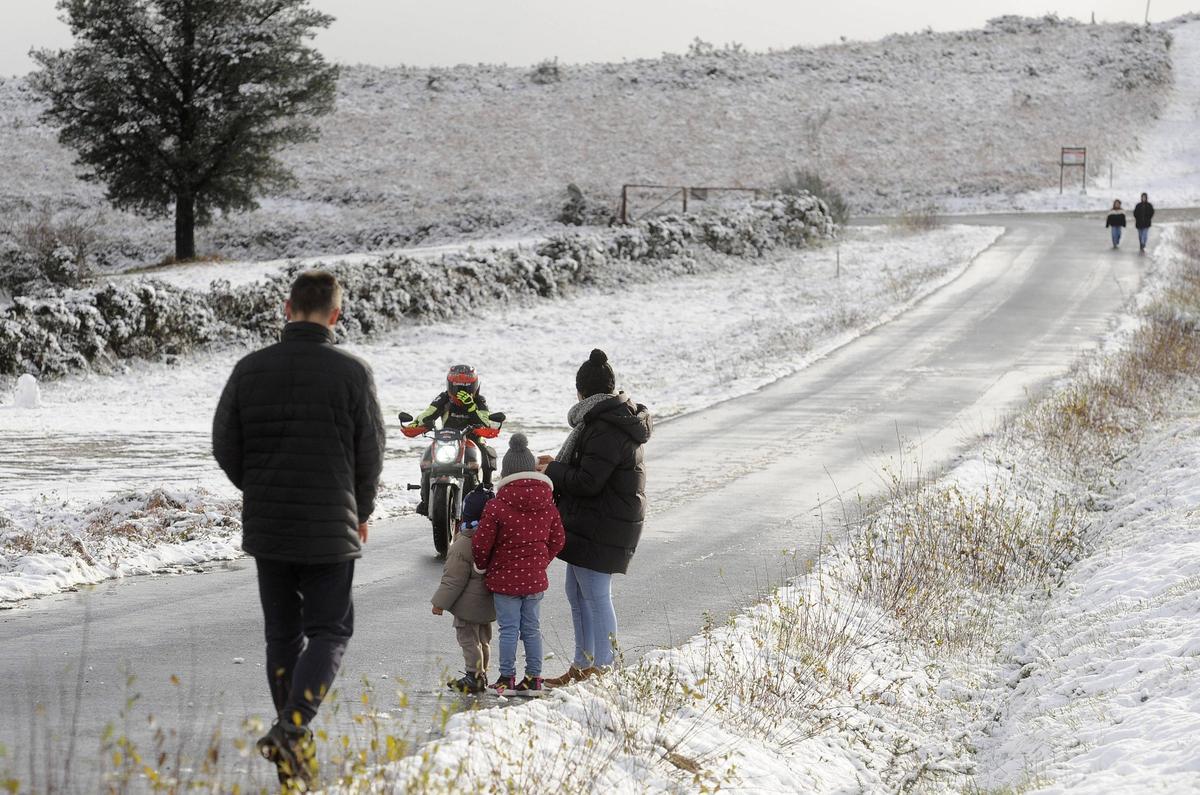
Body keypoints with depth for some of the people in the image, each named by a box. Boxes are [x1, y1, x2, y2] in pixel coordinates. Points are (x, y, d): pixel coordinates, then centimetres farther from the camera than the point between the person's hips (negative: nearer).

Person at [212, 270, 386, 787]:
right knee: (329, 631, 7)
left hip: (265, 527, 3)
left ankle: (293, 756, 14)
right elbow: (370, 452, -3)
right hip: (330, 530, -3)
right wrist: (361, 511, 15)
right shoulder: (351, 372, -9)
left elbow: (224, 445, 3)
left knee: (282, 634, 13)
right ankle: (292, 726, -15)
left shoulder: (250, 369, -2)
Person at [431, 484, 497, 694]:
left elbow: (454, 579, -19)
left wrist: (441, 602, -9)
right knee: (483, 639, 18)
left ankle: (474, 676, -2)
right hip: (488, 603, 8)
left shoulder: (463, 545, -22)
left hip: (469, 604, -8)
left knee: (468, 638, 0)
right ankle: (481, 674, 26)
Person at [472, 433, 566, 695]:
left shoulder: (498, 506, -15)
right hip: (535, 577, 4)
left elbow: (481, 543, -12)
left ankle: (507, 679, 8)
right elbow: (557, 540, 9)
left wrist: (483, 565, 8)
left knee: (508, 629, 3)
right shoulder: (547, 504, 0)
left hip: (505, 578, -4)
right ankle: (533, 679, 16)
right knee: (532, 629, 12)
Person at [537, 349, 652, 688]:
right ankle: (583, 666, 23)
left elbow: (587, 482, -22)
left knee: (596, 596, -4)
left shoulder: (606, 430, -20)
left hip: (601, 529, -11)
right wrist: (559, 464, 13)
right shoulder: (614, 420, 13)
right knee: (577, 594, 16)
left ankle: (602, 668, 1)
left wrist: (551, 471, -9)